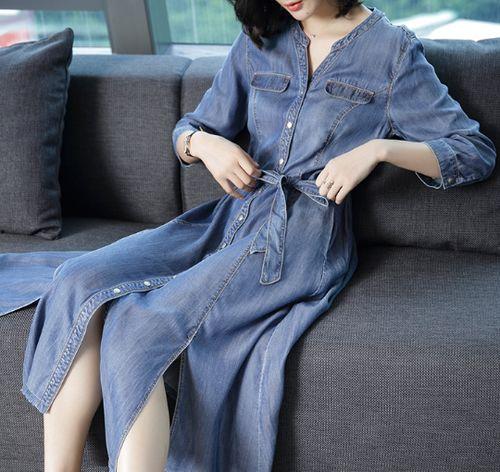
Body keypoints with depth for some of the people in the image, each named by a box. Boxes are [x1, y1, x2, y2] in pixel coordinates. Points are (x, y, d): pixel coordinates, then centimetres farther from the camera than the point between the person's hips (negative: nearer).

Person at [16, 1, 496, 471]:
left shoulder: (392, 48, 3)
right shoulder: (259, 40, 16)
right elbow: (188, 130, 21)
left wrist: (377, 147, -15)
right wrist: (203, 142, -5)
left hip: (304, 236, -5)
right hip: (232, 216, 6)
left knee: (136, 326, -25)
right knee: (79, 283, -19)